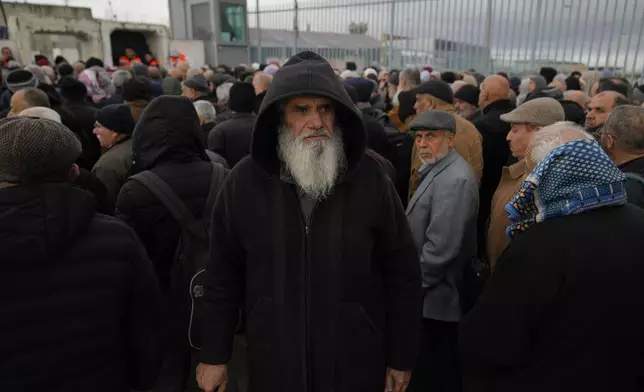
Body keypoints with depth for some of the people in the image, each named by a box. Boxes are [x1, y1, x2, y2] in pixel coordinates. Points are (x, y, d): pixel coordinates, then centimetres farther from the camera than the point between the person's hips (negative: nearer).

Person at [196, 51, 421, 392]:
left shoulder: (370, 177, -11)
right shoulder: (245, 180, -8)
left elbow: (402, 274, -4)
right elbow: (223, 274, 1)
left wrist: (401, 357, 0)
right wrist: (214, 354, 5)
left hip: (356, 363, 0)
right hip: (273, 362, 1)